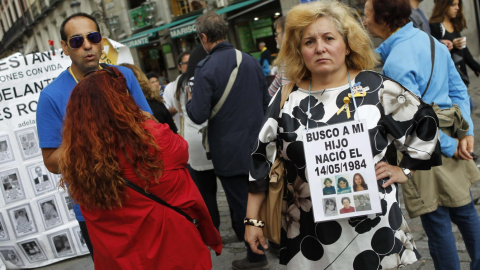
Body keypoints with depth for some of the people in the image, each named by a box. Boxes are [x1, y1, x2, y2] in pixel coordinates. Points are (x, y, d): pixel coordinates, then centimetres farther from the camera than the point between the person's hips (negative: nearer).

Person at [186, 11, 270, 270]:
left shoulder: (205, 69, -17)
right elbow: (265, 101, 9)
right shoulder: (251, 60, 1)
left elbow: (199, 116, -19)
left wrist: (190, 101, 2)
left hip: (229, 152, -6)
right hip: (256, 144, 6)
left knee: (240, 205, 8)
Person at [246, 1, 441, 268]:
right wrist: (253, 219, 3)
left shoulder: (376, 88, -5)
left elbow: (425, 125, 7)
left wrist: (405, 169, 2)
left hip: (371, 225, -1)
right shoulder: (288, 98, 0)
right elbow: (262, 159, 3)